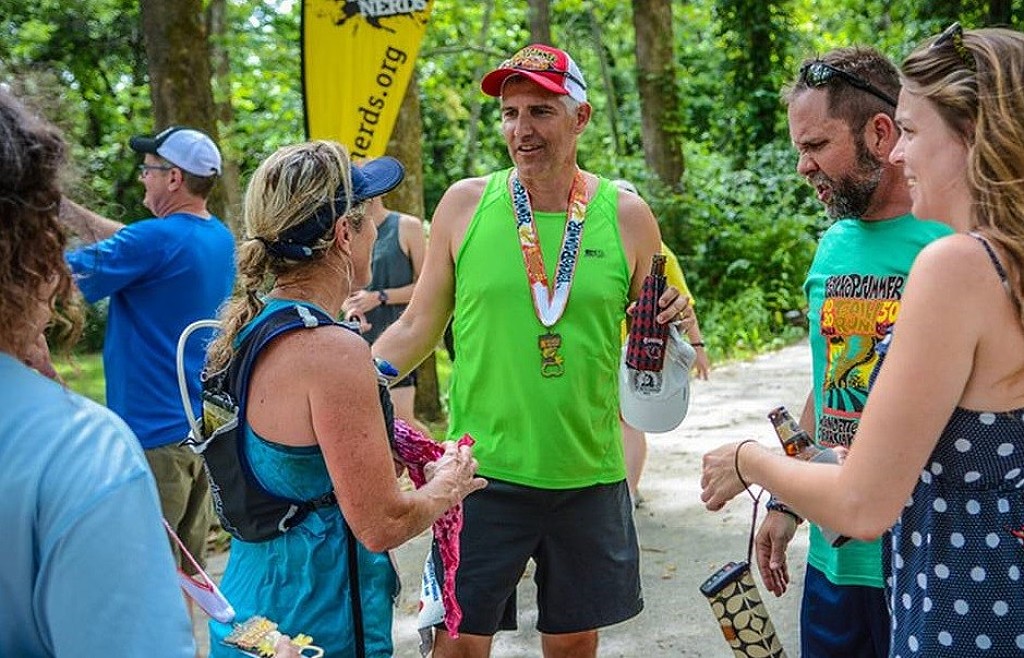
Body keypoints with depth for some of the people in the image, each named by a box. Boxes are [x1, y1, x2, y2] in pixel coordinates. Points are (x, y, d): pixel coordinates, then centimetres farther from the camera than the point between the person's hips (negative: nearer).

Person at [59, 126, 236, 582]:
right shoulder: (219, 238, 8)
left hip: (154, 431, -9)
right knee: (187, 571, 17)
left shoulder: (155, 240, -19)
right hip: (205, 427, 9)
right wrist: (58, 204, 15)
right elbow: (123, 242, 17)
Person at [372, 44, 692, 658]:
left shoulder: (626, 214, -1)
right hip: (483, 469, -1)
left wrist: (673, 323, -12)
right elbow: (418, 328, 4)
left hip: (590, 474, 1)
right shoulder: (465, 203, -3)